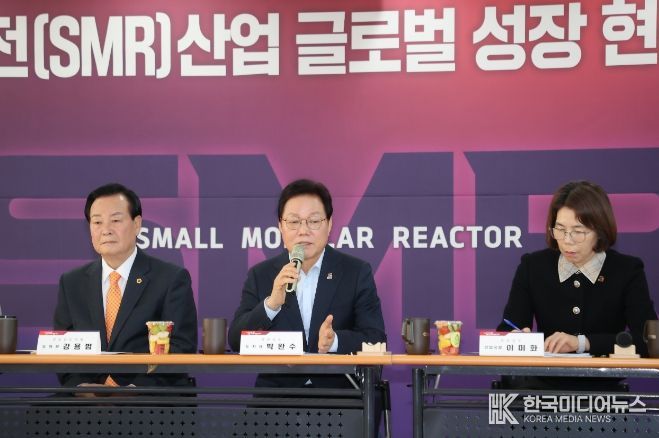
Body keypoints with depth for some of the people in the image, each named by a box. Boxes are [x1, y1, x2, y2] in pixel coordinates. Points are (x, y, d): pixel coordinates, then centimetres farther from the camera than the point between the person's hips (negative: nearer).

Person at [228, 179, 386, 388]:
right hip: (276, 392, 0)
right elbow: (236, 342, 0)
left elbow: (376, 340, -2)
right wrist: (271, 304, -16)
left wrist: (334, 341, -21)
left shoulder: (357, 273, 4)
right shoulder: (260, 275, 8)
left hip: (338, 390, 0)